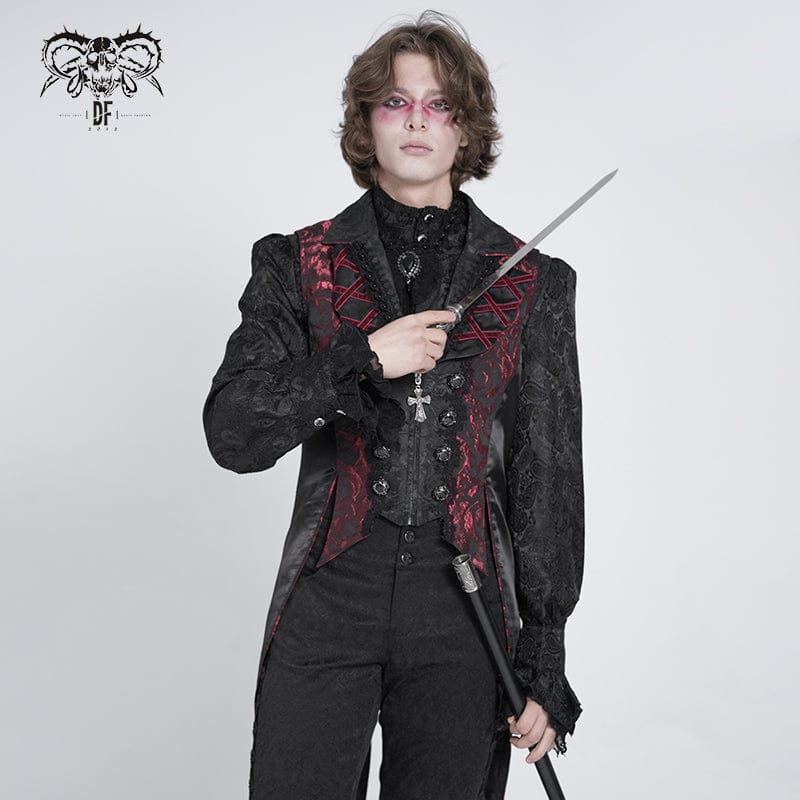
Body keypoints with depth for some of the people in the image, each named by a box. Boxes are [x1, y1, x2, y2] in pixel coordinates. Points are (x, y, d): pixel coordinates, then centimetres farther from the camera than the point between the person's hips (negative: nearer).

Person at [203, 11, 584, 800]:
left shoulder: (531, 283, 5)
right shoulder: (300, 264, 5)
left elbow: (548, 478, 4)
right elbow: (231, 433, -4)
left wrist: (544, 662, 2)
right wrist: (364, 359, -17)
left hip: (463, 616, 0)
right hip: (328, 607, 0)